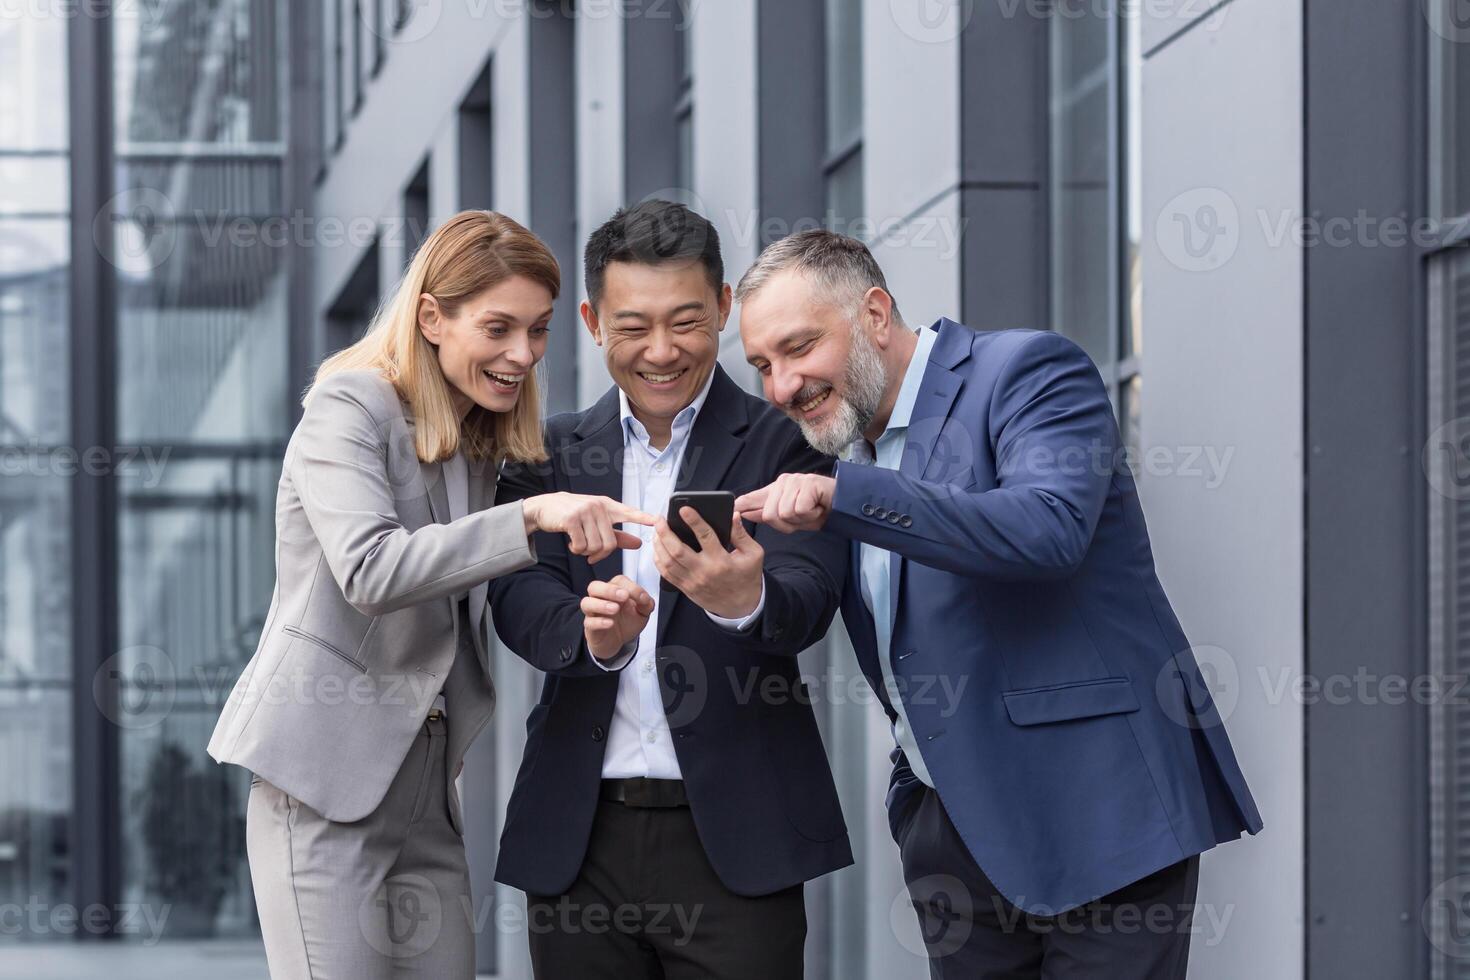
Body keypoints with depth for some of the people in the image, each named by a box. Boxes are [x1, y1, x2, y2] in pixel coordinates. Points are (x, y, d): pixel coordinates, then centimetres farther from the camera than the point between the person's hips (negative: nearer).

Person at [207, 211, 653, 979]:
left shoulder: (479, 439, 15)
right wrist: (529, 518, -32)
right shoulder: (349, 409, -9)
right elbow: (370, 572, -25)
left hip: (426, 777, 8)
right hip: (330, 772, -8)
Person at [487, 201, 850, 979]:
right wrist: (592, 636, -24)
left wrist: (745, 601, -36)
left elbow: (808, 599, -13)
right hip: (579, 837, 3)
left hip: (732, 834, -3)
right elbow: (519, 596, -2)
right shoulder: (552, 453, 10)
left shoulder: (782, 443, 1)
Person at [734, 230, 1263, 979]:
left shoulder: (1028, 372, -8)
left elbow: (1051, 527, -27)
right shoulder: (856, 453, 16)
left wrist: (844, 497, -29)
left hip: (1097, 812, -7)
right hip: (952, 830, 7)